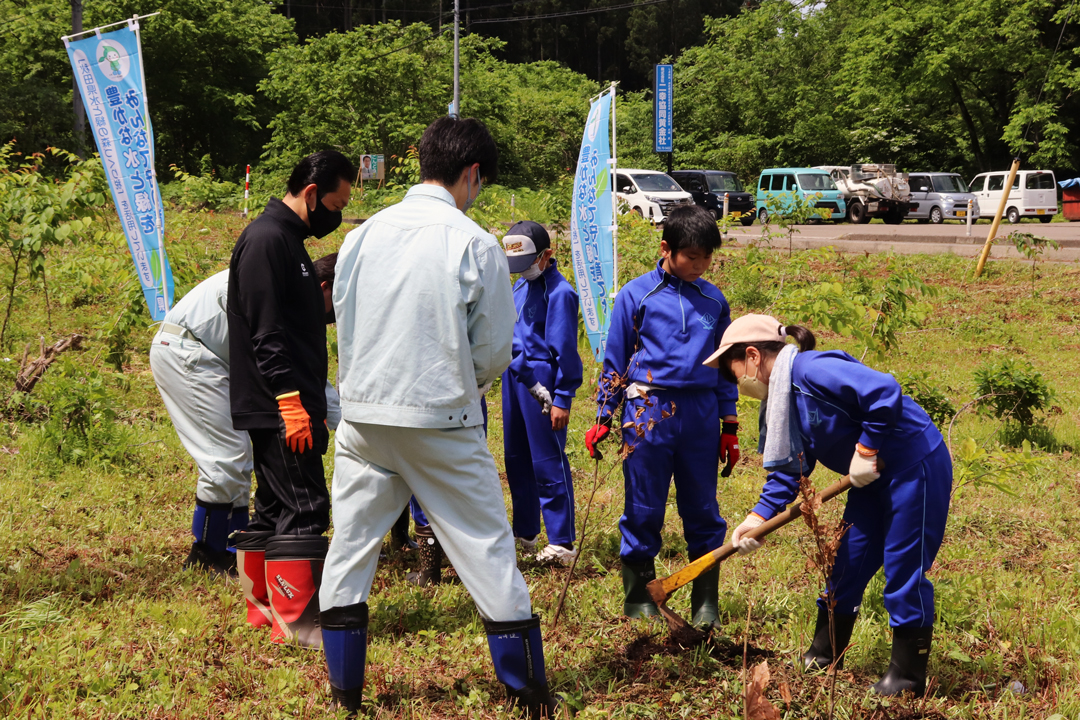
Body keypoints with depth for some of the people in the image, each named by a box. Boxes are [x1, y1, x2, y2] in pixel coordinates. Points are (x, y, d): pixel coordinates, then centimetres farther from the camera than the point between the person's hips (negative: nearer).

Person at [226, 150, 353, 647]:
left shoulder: (285, 239, 17)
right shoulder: (267, 240, -15)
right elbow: (266, 333, -21)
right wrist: (290, 401, -24)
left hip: (283, 405, 11)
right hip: (280, 407, -11)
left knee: (276, 509, 14)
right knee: (305, 508, -10)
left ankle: (268, 607, 21)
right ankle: (296, 621, -6)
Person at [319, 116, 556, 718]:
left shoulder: (365, 234, 2)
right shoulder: (475, 245, -10)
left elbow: (345, 323, 10)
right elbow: (494, 352, -4)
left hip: (364, 414, 4)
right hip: (442, 421, -3)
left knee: (351, 546, 13)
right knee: (487, 549, 7)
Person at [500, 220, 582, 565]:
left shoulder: (559, 292, -12)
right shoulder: (521, 285, 13)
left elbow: (564, 349, -13)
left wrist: (562, 399, -14)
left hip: (541, 380, -9)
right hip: (515, 376, 9)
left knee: (547, 462, -6)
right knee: (516, 457, 15)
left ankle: (561, 543, -1)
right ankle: (525, 531, 28)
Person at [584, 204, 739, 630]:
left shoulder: (713, 300, 11)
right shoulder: (636, 295, 1)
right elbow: (614, 363, 6)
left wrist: (730, 426, 14)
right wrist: (603, 419, 4)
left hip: (700, 415, 3)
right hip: (648, 413, -2)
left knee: (703, 510, 5)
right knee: (643, 509, 3)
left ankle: (706, 602, 14)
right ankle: (639, 598, 15)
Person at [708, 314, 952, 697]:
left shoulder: (810, 370, -24)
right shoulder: (780, 398, 8)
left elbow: (885, 391, -33)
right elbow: (790, 469, 12)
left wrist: (866, 450, -24)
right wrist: (759, 515, 1)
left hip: (915, 466, -10)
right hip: (873, 478, 10)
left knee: (904, 568, -4)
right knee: (846, 563, 14)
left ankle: (907, 675, 6)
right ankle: (821, 661, 25)